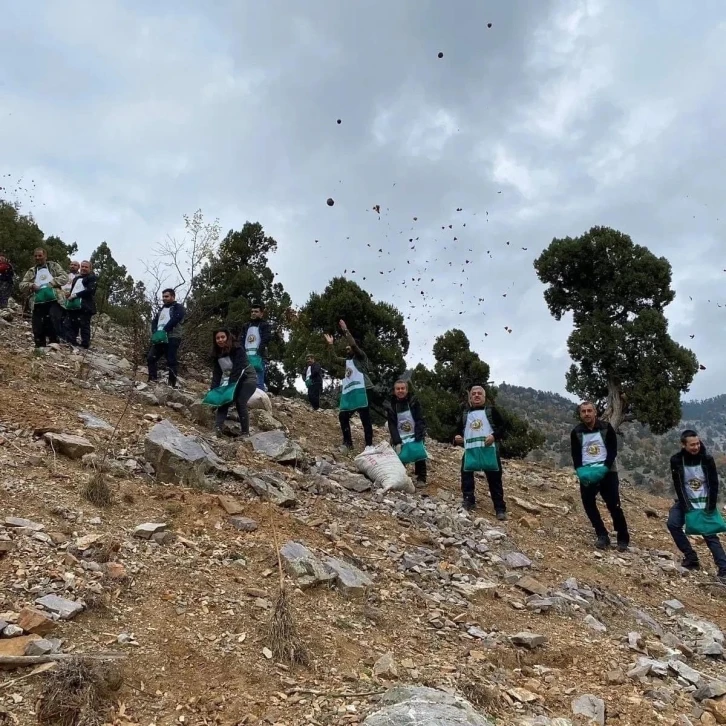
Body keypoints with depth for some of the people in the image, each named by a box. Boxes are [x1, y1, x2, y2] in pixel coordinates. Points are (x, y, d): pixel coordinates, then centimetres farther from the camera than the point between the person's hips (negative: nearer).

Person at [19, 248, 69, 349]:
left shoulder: (54, 266, 12)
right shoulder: (31, 271, 19)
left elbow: (64, 277, 0)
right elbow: (22, 285, 14)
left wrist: (51, 283, -12)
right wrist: (31, 285, -8)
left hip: (54, 300, -4)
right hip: (38, 302, 4)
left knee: (55, 320, -24)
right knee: (37, 326, 3)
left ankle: (55, 342, -12)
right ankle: (40, 346, 15)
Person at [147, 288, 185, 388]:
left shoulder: (178, 307, 4)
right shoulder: (162, 309, 27)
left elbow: (175, 319, -13)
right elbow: (154, 321, 17)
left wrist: (164, 330, -19)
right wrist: (155, 332, -4)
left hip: (172, 338, -7)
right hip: (159, 338, 7)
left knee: (172, 361, -8)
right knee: (151, 358, 2)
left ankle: (172, 384, -8)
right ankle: (152, 380, 6)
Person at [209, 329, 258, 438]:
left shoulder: (237, 349, -20)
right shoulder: (216, 353, 0)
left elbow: (237, 369, -27)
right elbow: (216, 373, -3)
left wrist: (230, 386, -34)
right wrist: (213, 389, -15)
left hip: (247, 377, -6)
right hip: (231, 380, 6)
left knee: (240, 402, -20)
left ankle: (245, 432, -13)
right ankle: (217, 428, -28)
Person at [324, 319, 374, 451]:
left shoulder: (361, 357, 2)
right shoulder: (347, 361, 22)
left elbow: (353, 344, -13)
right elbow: (335, 358, 30)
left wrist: (345, 330, -9)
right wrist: (330, 345, 24)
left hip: (361, 391, -9)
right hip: (349, 393, 9)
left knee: (365, 419, -9)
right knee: (343, 416, 9)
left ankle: (369, 445, -9)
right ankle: (348, 443, 17)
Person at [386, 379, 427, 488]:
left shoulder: (414, 402, -8)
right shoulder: (390, 405, -4)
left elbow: (420, 421, -11)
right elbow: (392, 425, -9)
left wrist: (418, 438, -22)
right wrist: (397, 442, -21)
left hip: (415, 436, -1)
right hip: (400, 438, 1)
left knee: (419, 455, -13)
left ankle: (421, 479, -1)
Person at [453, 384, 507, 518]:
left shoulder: (491, 410, 8)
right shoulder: (465, 414, 18)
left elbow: (502, 426, 2)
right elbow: (459, 430, 22)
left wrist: (494, 436, -16)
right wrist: (457, 439, -1)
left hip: (489, 449, -3)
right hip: (470, 450, 3)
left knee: (494, 479, 0)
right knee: (466, 476, -1)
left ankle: (500, 509, 4)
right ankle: (468, 501, 12)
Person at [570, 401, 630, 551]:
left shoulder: (606, 428, 0)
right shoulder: (576, 432, 5)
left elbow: (613, 450, -5)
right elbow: (576, 456, 2)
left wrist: (605, 468, -19)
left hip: (607, 472, -2)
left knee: (614, 506, -6)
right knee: (588, 504, -8)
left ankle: (623, 539, 6)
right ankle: (602, 536, 3)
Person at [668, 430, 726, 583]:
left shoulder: (707, 459, -14)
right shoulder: (676, 460, -13)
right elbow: (678, 486, -12)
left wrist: (711, 507, -15)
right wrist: (686, 507, -18)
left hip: (704, 503, -1)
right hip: (686, 501, 2)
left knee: (710, 535, -6)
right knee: (673, 524, -17)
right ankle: (691, 558, -5)